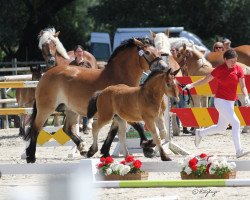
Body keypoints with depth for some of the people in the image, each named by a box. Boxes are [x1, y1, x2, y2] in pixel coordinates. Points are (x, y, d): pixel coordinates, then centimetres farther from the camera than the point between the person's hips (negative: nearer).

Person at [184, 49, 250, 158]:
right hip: (220, 100, -6)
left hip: (231, 102, 6)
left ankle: (200, 133, 40)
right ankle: (239, 151, -20)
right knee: (235, 123, -19)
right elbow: (205, 79, 0)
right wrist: (192, 85, -7)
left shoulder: (238, 69, 0)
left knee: (221, 127, 18)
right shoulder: (219, 69, -10)